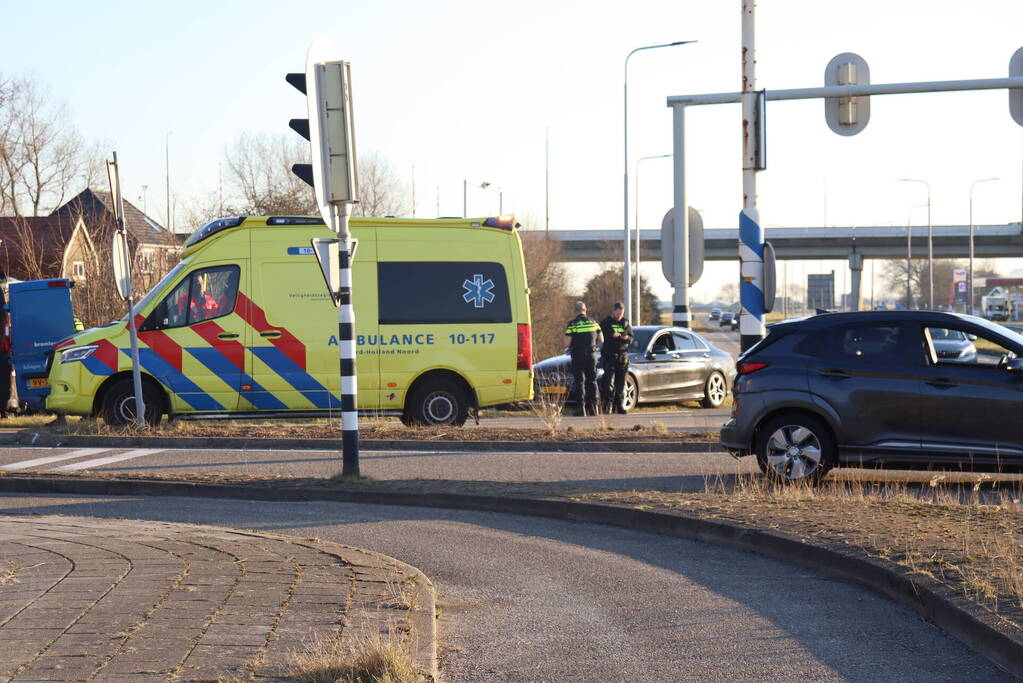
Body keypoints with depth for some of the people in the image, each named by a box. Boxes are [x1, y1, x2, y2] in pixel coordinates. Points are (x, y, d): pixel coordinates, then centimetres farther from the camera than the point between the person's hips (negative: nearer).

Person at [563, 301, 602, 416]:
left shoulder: (572, 324, -7)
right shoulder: (593, 322, 6)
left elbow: (567, 343, -12)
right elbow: (601, 339, 11)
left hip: (578, 356, -3)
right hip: (591, 355, 3)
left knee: (579, 382, 1)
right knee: (592, 381, 12)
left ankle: (582, 408, -3)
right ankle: (593, 407, 11)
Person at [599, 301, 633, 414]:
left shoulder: (626, 323, 14)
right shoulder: (605, 323, 3)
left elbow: (631, 339, 16)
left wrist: (627, 338, -6)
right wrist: (611, 336, -17)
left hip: (623, 355, 4)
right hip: (609, 355, -4)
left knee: (621, 381, 3)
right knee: (608, 380, -13)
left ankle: (619, 405, 9)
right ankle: (608, 402, -9)